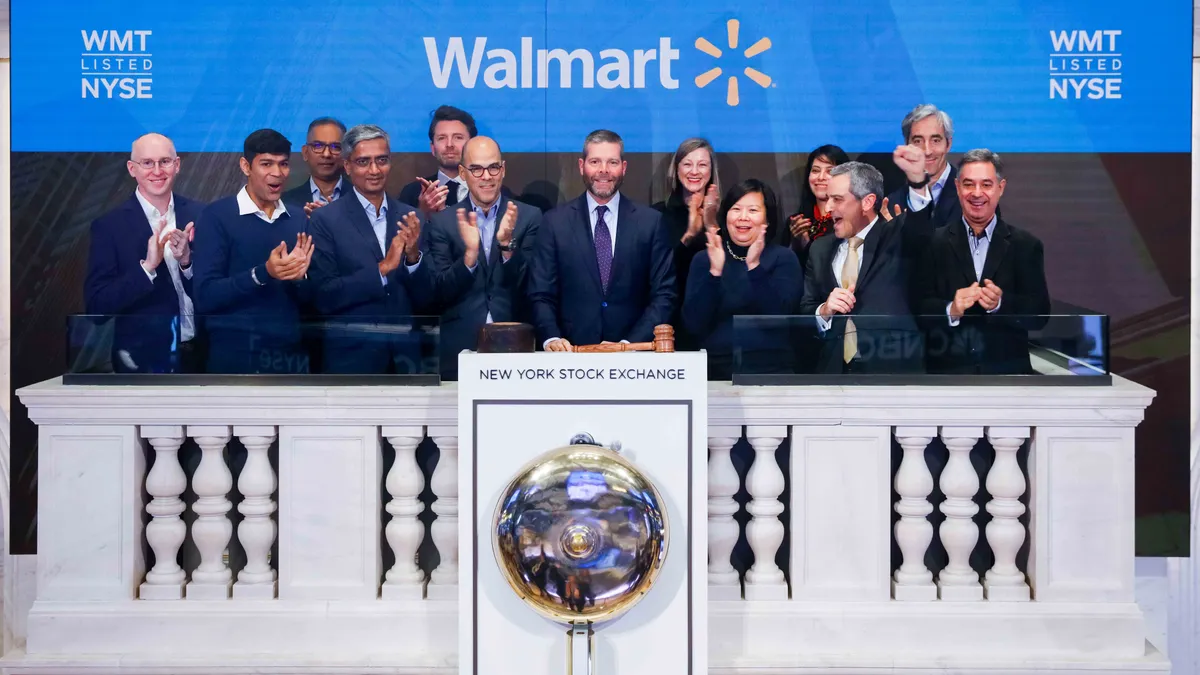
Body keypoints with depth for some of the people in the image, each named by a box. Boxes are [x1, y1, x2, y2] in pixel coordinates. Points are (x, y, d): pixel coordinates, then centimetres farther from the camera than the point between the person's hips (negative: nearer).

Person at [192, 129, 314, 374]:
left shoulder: (299, 218, 5)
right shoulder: (217, 216, -6)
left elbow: (309, 299, 9)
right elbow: (205, 297, -12)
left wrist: (299, 276, -12)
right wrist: (263, 273, -23)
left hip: (291, 353, 4)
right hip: (235, 354, -4)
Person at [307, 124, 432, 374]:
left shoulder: (409, 218, 3)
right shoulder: (325, 219, -6)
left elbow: (425, 299, 3)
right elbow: (324, 297, -13)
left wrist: (413, 256, -14)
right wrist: (382, 269, -20)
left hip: (406, 356, 3)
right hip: (351, 357, -3)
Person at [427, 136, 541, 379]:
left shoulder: (529, 217, 1)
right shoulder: (443, 222, 2)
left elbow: (531, 287, -4)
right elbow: (440, 293, -4)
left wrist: (507, 244, -20)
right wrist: (470, 254, -20)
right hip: (460, 351, 0)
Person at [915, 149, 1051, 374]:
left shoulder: (1025, 245, 4)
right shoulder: (934, 243, 3)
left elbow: (1040, 313, -2)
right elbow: (920, 308, -2)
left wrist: (1001, 303, -19)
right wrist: (951, 310, -21)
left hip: (1008, 370, 1)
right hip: (947, 370, 0)